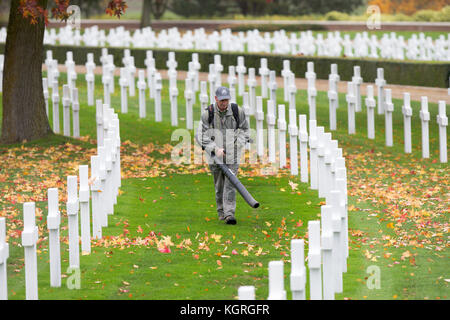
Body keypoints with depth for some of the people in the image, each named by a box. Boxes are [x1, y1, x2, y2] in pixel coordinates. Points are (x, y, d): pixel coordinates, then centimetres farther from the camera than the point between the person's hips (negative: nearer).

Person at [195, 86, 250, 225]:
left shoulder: (237, 111, -4)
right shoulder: (208, 113, -8)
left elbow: (244, 130, 10)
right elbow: (200, 136, -8)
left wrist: (238, 144, -6)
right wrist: (215, 149, -18)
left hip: (232, 155, 0)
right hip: (215, 155, 0)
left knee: (230, 184, -10)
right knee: (219, 185, 9)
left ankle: (229, 213, -14)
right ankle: (221, 212, 23)